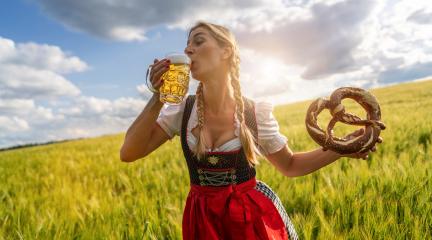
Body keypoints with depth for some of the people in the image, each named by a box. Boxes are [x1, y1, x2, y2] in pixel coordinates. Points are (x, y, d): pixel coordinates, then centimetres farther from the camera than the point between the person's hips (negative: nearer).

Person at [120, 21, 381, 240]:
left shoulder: (256, 112, -11)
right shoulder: (181, 109, -8)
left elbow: (290, 165, 1)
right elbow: (129, 153, -12)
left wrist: (342, 148, -12)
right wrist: (158, 99, -22)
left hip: (254, 215, -1)